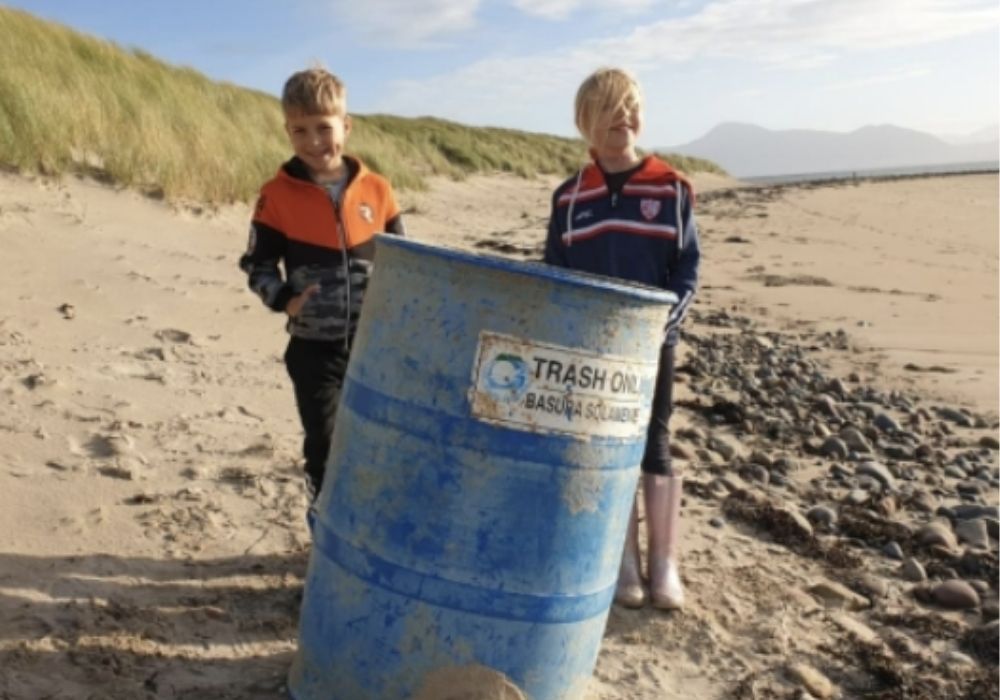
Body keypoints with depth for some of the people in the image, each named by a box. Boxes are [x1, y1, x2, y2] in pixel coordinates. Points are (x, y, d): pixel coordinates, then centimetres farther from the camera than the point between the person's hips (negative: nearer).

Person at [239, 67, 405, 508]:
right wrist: (283, 300, -19)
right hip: (313, 346, -2)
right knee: (323, 446, 8)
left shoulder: (375, 190, -2)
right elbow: (257, 263, -1)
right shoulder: (277, 195, -7)